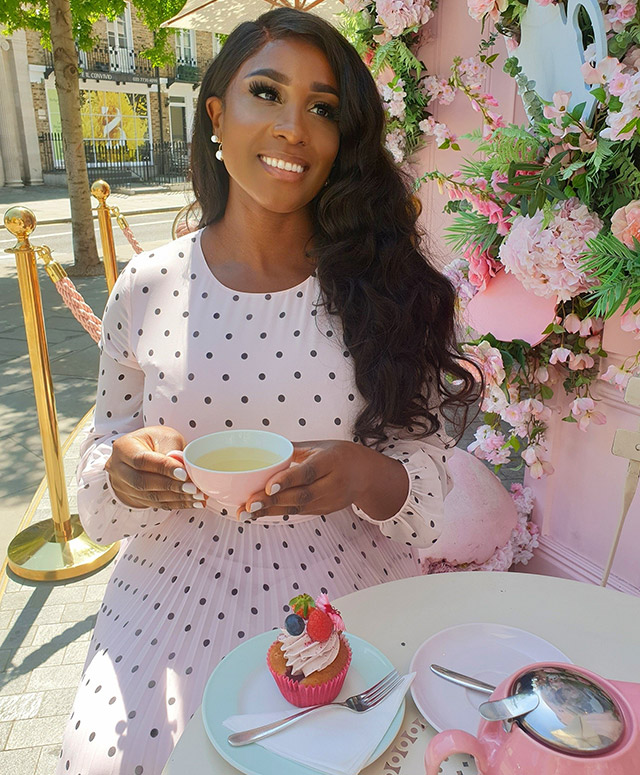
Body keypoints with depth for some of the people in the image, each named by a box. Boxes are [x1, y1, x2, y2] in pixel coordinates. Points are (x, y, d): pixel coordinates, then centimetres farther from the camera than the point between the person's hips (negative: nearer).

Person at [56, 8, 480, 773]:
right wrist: (125, 470, -17)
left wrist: (366, 477, -23)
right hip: (178, 601, 1)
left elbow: (428, 468, -2)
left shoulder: (381, 285, -5)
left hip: (349, 598, 0)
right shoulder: (147, 288, -4)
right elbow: (105, 449, 5)